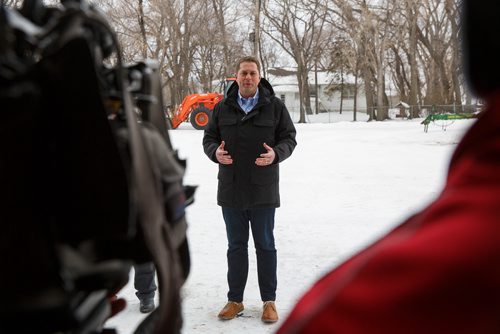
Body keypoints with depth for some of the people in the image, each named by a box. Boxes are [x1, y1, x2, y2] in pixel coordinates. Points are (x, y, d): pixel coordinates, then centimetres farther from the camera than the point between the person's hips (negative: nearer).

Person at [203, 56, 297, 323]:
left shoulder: (274, 106, -1)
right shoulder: (223, 108, 5)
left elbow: (289, 138, 1)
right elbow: (209, 138, 9)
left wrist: (276, 153, -20)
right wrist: (215, 152, -13)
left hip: (263, 189, -2)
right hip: (231, 189, 2)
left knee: (265, 245, 6)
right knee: (236, 246, 12)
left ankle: (269, 301, 18)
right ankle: (235, 300, 23)